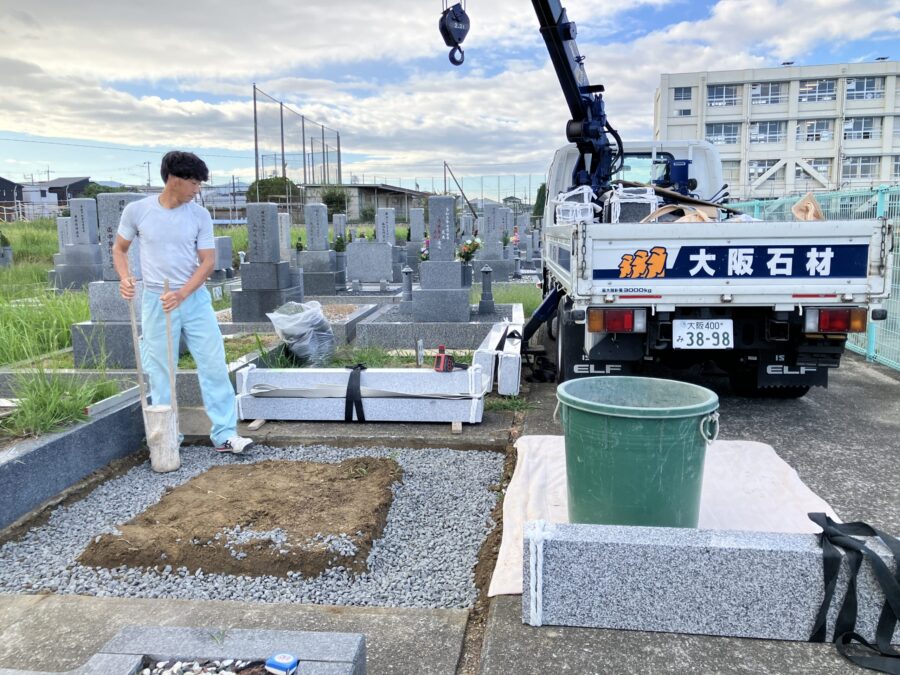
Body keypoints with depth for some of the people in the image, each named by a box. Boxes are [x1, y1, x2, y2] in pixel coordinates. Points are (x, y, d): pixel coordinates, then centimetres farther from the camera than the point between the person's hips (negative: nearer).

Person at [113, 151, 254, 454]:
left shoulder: (200, 215, -1)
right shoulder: (137, 210, -3)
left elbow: (208, 261, -3)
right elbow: (119, 249, 9)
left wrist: (181, 294, -16)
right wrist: (125, 278, -11)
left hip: (195, 300, 2)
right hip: (156, 302, -1)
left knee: (214, 366, 0)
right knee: (160, 374, 6)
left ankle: (225, 435, 8)